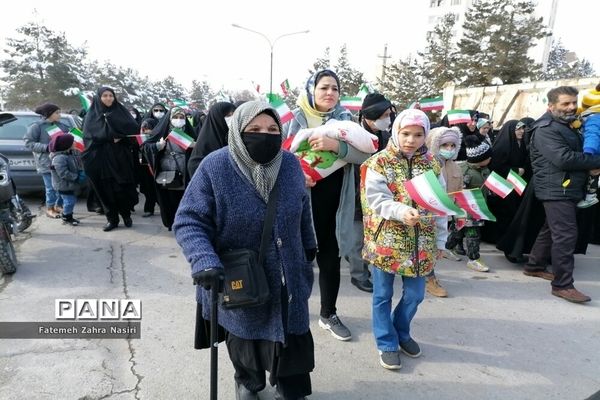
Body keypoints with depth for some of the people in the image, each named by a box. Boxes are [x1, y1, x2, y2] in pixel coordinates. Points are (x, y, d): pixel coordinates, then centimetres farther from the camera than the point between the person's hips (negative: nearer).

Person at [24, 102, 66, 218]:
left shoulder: (60, 125, 10)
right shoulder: (36, 126, -6)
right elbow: (28, 143, -9)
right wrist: (46, 147, -19)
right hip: (47, 163, -5)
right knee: (51, 187, -3)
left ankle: (58, 206, 26)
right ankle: (49, 209, 12)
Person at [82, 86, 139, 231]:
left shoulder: (120, 111, 8)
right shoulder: (92, 114, 9)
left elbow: (134, 128, -6)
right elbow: (89, 135, -2)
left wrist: (119, 136, -17)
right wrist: (112, 137, -11)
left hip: (120, 157, 0)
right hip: (101, 158, 1)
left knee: (123, 187, -1)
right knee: (106, 189, 2)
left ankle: (126, 214, 17)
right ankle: (111, 219, 13)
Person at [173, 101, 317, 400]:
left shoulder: (290, 164, -7)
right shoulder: (215, 167, -21)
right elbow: (188, 221, -19)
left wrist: (309, 246, 17)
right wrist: (204, 260, -34)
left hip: (288, 277, 3)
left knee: (293, 335, 15)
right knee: (245, 334, 22)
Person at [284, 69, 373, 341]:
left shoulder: (345, 120, 6)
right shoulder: (295, 120, -1)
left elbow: (365, 154, -6)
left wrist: (335, 145, -22)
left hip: (334, 204, 2)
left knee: (331, 260, 11)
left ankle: (328, 314, 31)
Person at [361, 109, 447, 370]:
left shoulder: (432, 164, 5)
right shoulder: (379, 163, -6)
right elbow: (376, 200, -14)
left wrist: (440, 241, 10)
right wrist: (402, 212, -31)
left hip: (421, 243, 4)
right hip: (386, 241, -3)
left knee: (415, 294, 14)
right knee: (383, 295, 8)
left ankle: (401, 332, 40)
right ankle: (387, 343, 27)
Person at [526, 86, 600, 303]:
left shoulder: (568, 127, 20)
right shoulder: (546, 129, -13)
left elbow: (580, 153, 25)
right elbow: (564, 158, -23)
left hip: (568, 189, 10)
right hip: (556, 190, -10)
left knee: (551, 230, 16)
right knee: (566, 235, -11)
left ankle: (534, 266, 29)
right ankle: (562, 285, -6)